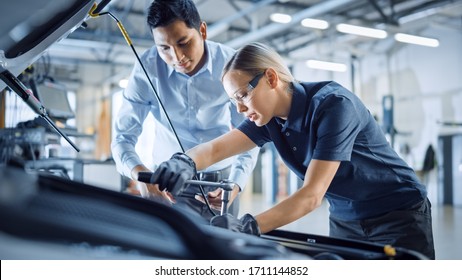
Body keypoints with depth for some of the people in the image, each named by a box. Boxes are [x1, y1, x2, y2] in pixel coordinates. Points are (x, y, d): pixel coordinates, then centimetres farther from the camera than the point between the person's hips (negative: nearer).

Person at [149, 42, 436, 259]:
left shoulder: (334, 103, -27)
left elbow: (312, 194, -32)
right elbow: (216, 148, -14)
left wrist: (247, 227, -43)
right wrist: (185, 162, -38)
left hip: (399, 215, -6)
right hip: (344, 220, 6)